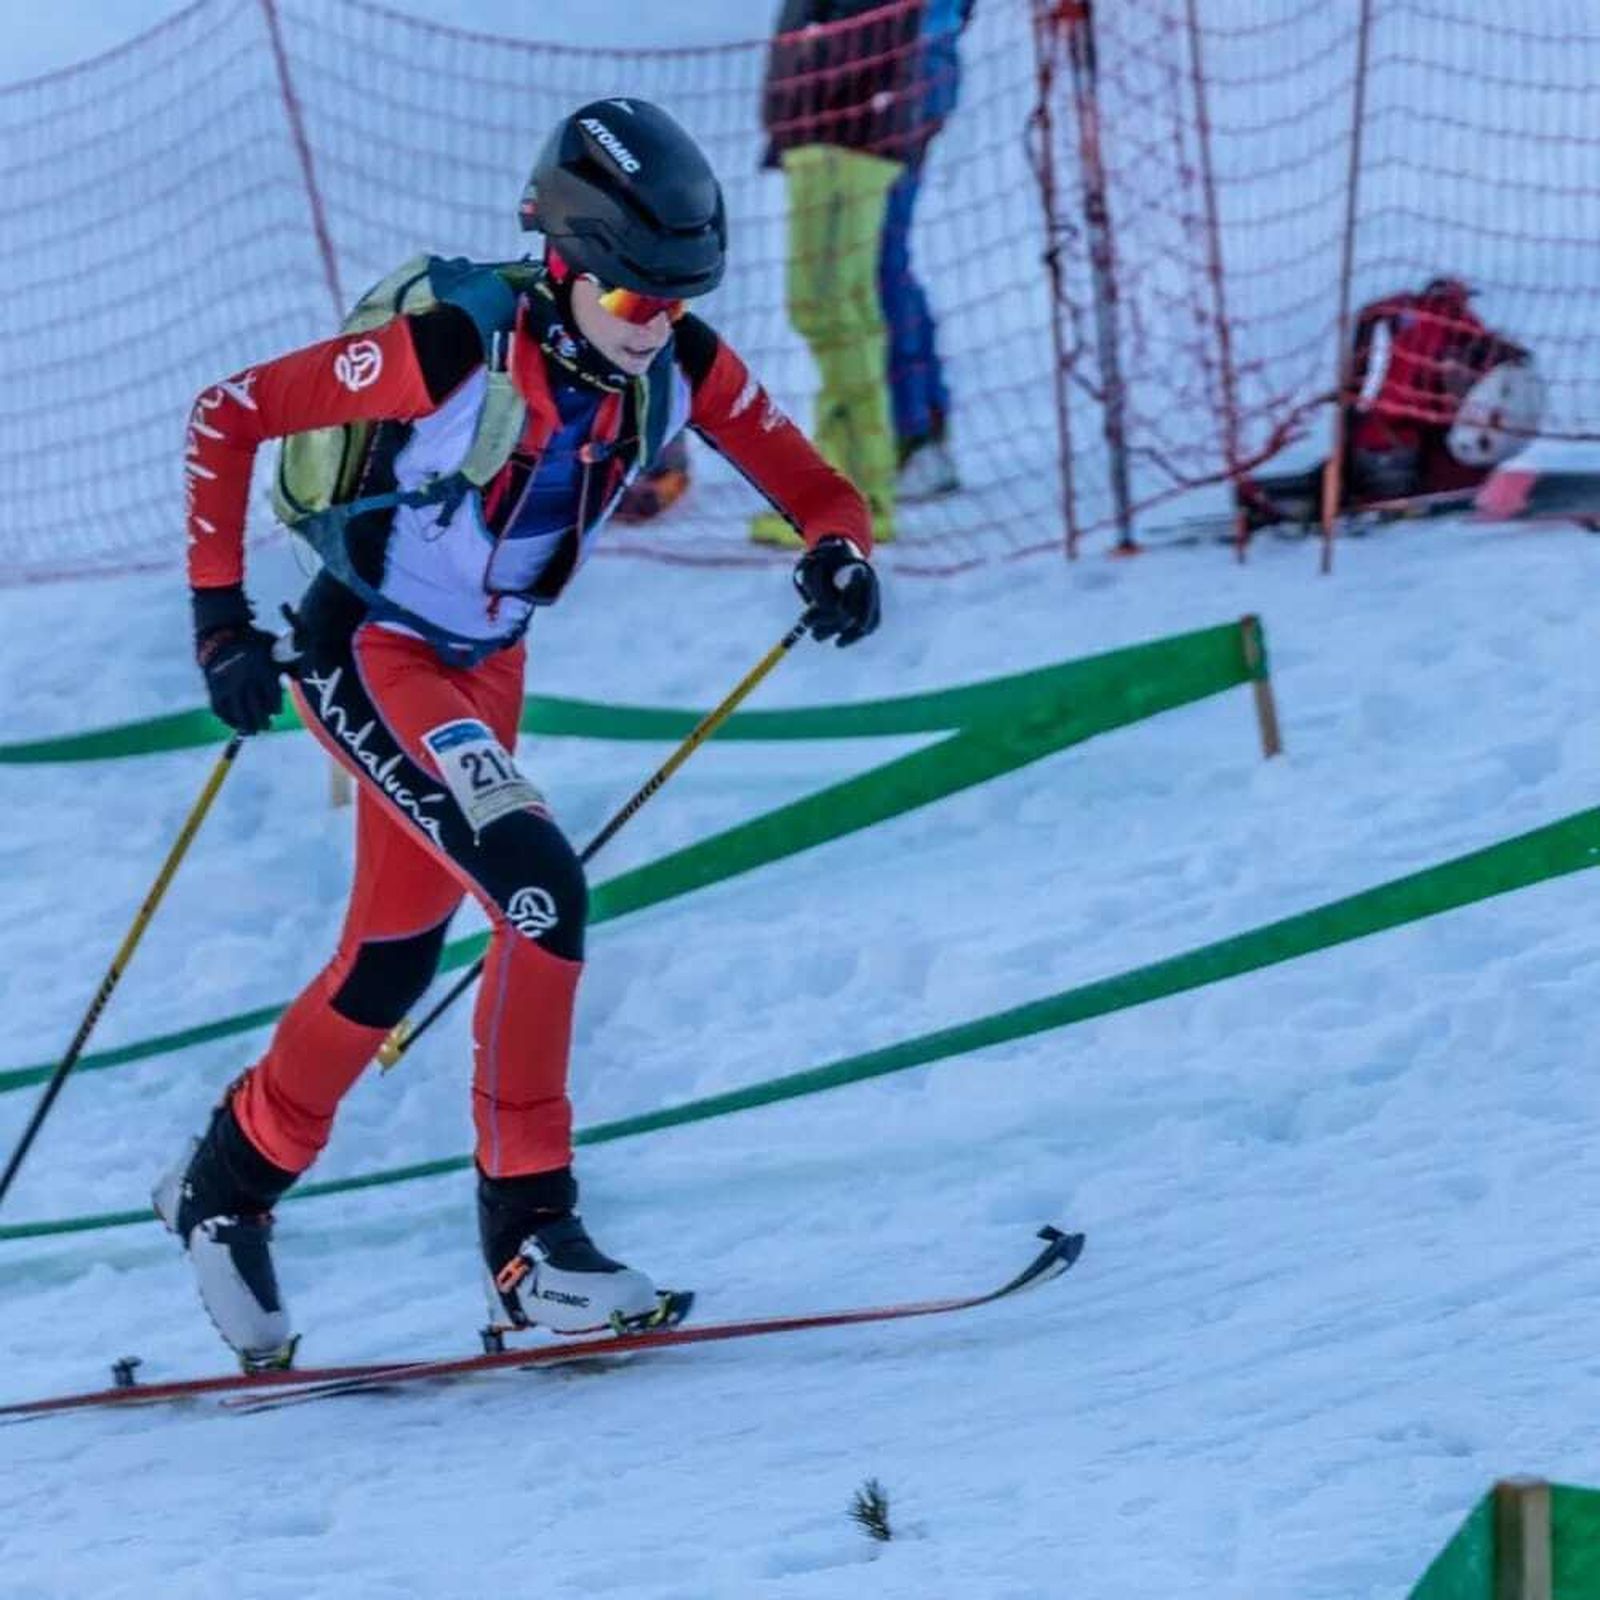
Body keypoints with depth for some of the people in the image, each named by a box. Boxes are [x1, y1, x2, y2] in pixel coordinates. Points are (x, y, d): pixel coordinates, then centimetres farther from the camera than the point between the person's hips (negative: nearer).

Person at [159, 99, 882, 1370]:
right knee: (542, 885, -25)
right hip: (364, 654, -7)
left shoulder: (682, 366, -13)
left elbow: (815, 489, -7)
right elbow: (229, 416, -21)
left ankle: (231, 1183, 40)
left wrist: (839, 556, -31)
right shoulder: (456, 347, -28)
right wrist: (221, 619, -23)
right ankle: (527, 1230, -19)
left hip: (483, 670, 7)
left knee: (393, 957, 18)